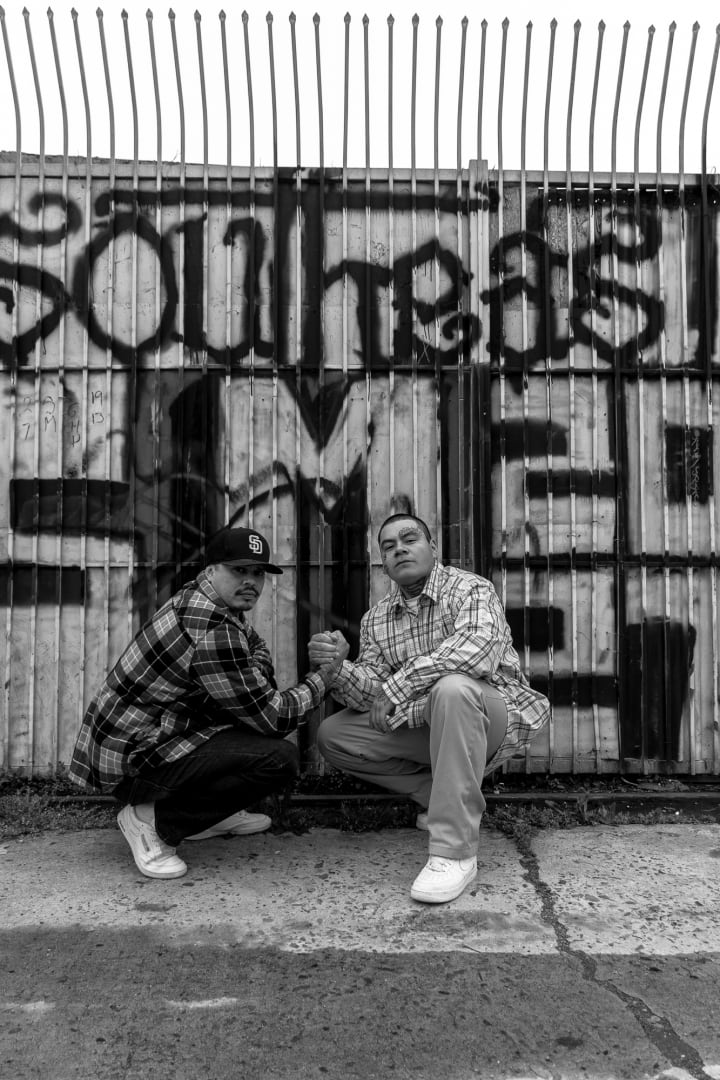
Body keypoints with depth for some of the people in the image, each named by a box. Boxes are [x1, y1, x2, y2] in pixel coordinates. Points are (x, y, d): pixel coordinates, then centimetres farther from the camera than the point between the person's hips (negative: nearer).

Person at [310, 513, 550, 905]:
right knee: (332, 734, -6)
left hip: (495, 715, -6)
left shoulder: (469, 588, -13)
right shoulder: (375, 619, 4)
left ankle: (454, 853, -31)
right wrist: (339, 667, -25)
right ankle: (442, 792, 3)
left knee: (452, 687, -38)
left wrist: (397, 687, -33)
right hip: (425, 725, 6)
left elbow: (479, 646, -35)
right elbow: (373, 699, -3)